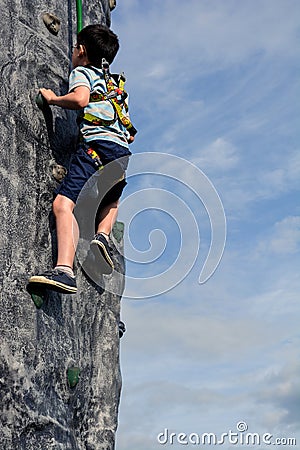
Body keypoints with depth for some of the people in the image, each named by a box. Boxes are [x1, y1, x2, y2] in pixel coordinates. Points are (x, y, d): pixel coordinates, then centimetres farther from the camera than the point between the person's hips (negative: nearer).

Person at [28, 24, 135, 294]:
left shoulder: (81, 71, 12)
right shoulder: (113, 83, 33)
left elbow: (80, 99, -12)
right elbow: (132, 133, 32)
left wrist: (52, 98, 5)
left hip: (97, 145, -7)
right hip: (123, 152, 8)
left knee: (63, 203, -19)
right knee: (110, 202, 34)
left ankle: (64, 270, -36)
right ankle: (103, 236, 6)